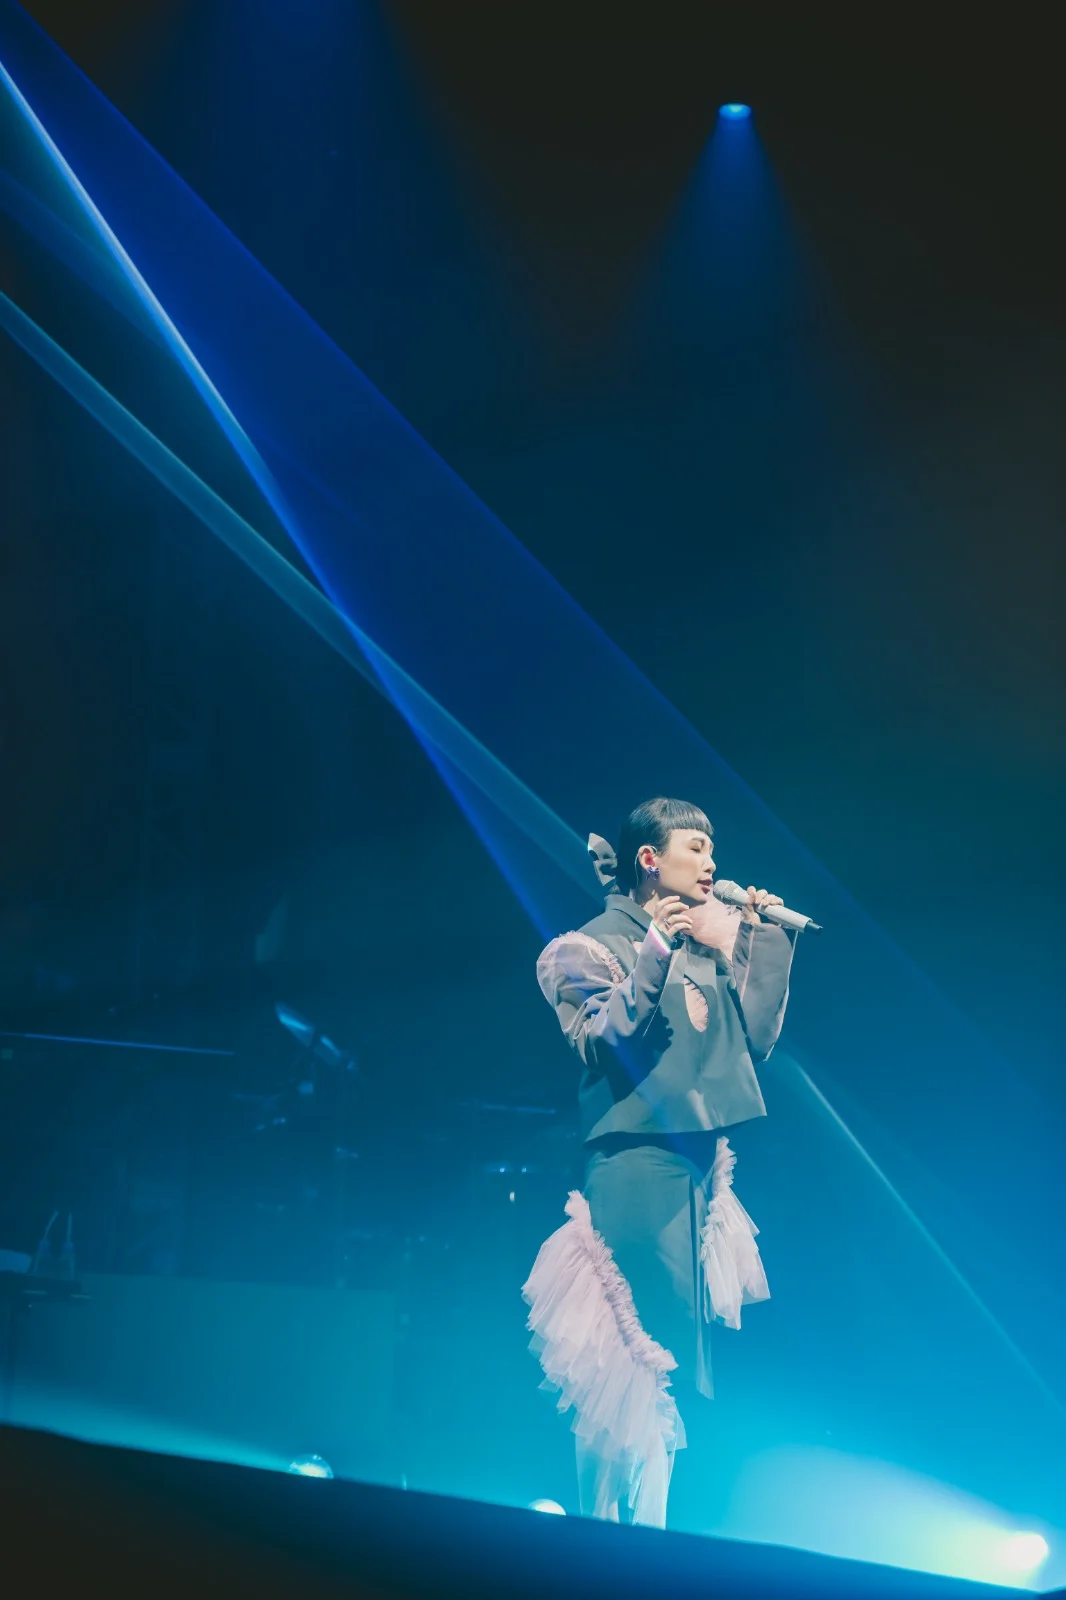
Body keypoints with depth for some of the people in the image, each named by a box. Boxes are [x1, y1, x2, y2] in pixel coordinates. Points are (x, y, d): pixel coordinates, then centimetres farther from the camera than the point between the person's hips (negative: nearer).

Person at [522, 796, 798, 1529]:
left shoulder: (710, 941, 14)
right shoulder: (597, 943, -3)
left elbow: (753, 1041, 8)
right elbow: (600, 1044, -15)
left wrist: (762, 939, 5)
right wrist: (656, 955, -23)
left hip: (704, 1161, 7)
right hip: (638, 1160, -7)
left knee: (679, 1356, 9)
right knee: (627, 1357, -9)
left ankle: (649, 1527, 16)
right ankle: (609, 1528, -4)